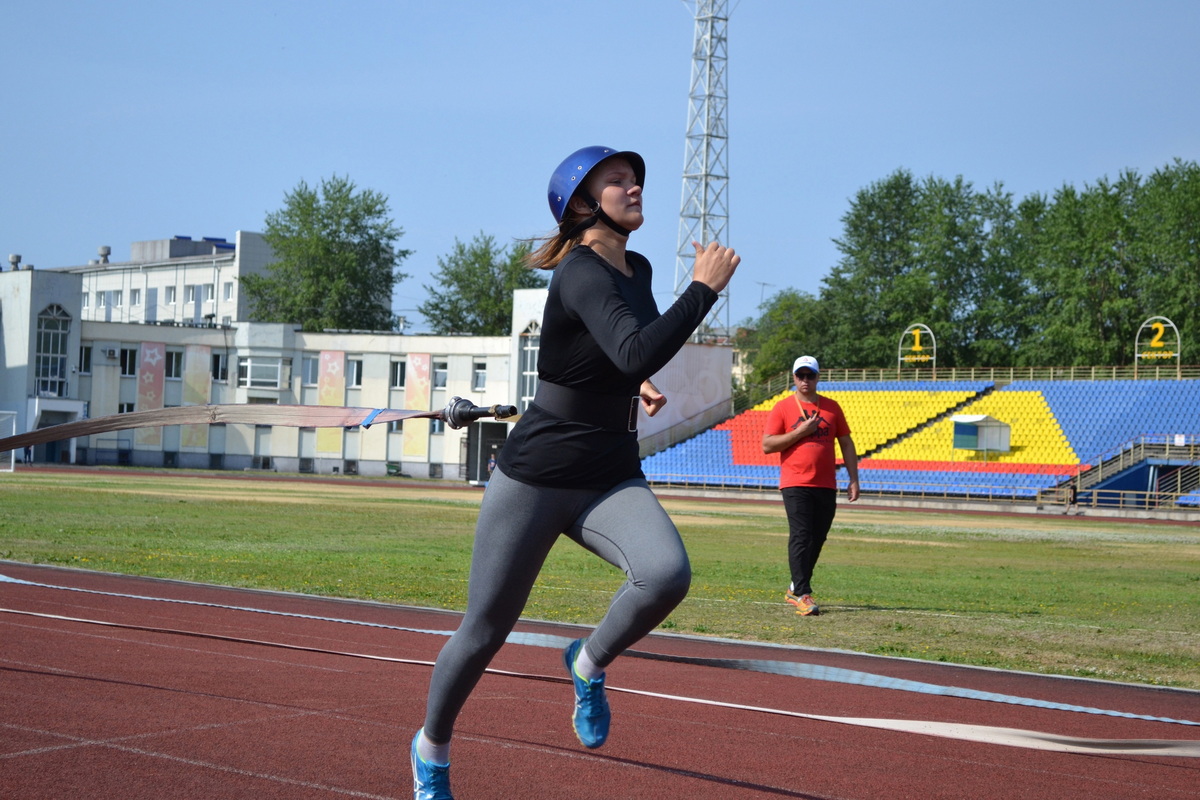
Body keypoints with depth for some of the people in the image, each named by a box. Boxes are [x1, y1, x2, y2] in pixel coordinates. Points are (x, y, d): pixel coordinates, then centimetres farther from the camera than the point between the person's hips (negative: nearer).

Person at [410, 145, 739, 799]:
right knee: (483, 633, 5)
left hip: (612, 482, 6)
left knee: (667, 574, -26)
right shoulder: (582, 274, -18)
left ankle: (589, 666, 3)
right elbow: (638, 353, -36)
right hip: (535, 480, -6)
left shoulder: (637, 270, 7)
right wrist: (704, 286, -27)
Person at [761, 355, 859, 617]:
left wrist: (854, 479, 7)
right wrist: (800, 432, -12)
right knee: (801, 538, -12)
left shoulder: (831, 407, 11)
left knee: (817, 539, 9)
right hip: (796, 485, -4)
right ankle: (802, 595, -15)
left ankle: (796, 588, 25)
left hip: (826, 487, 4)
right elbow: (767, 445, -4)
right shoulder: (782, 408, 2)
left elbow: (846, 443, 14)